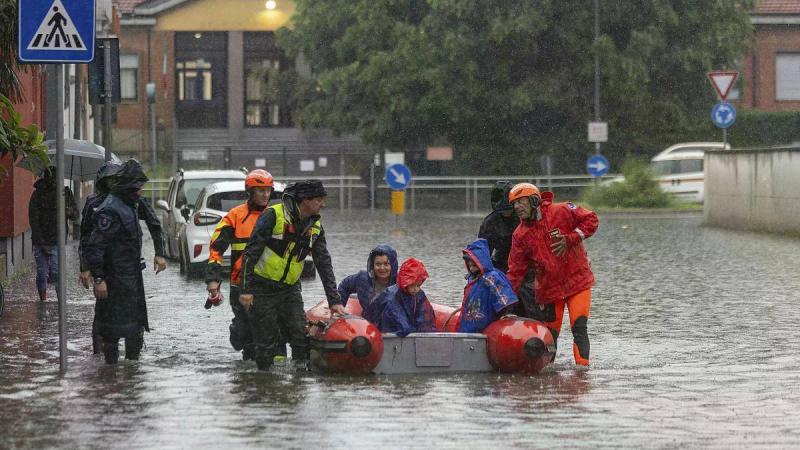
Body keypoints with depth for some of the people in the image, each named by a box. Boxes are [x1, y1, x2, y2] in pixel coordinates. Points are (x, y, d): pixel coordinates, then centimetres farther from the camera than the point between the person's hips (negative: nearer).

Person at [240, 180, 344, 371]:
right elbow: (251, 252, -15)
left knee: (301, 337, -7)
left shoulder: (315, 227, 3)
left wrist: (334, 300, 0)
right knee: (267, 342, -3)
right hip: (262, 289, -5)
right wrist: (245, 289, -20)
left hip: (290, 289, 5)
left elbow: (324, 264, 6)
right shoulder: (274, 215, -16)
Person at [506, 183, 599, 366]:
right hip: (548, 288, 3)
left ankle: (582, 366, -16)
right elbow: (516, 271, 1)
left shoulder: (562, 212, -9)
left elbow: (591, 220, -5)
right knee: (549, 333, 7)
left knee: (579, 328, -15)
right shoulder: (520, 236, 0)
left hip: (577, 281, -3)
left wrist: (569, 240, -15)